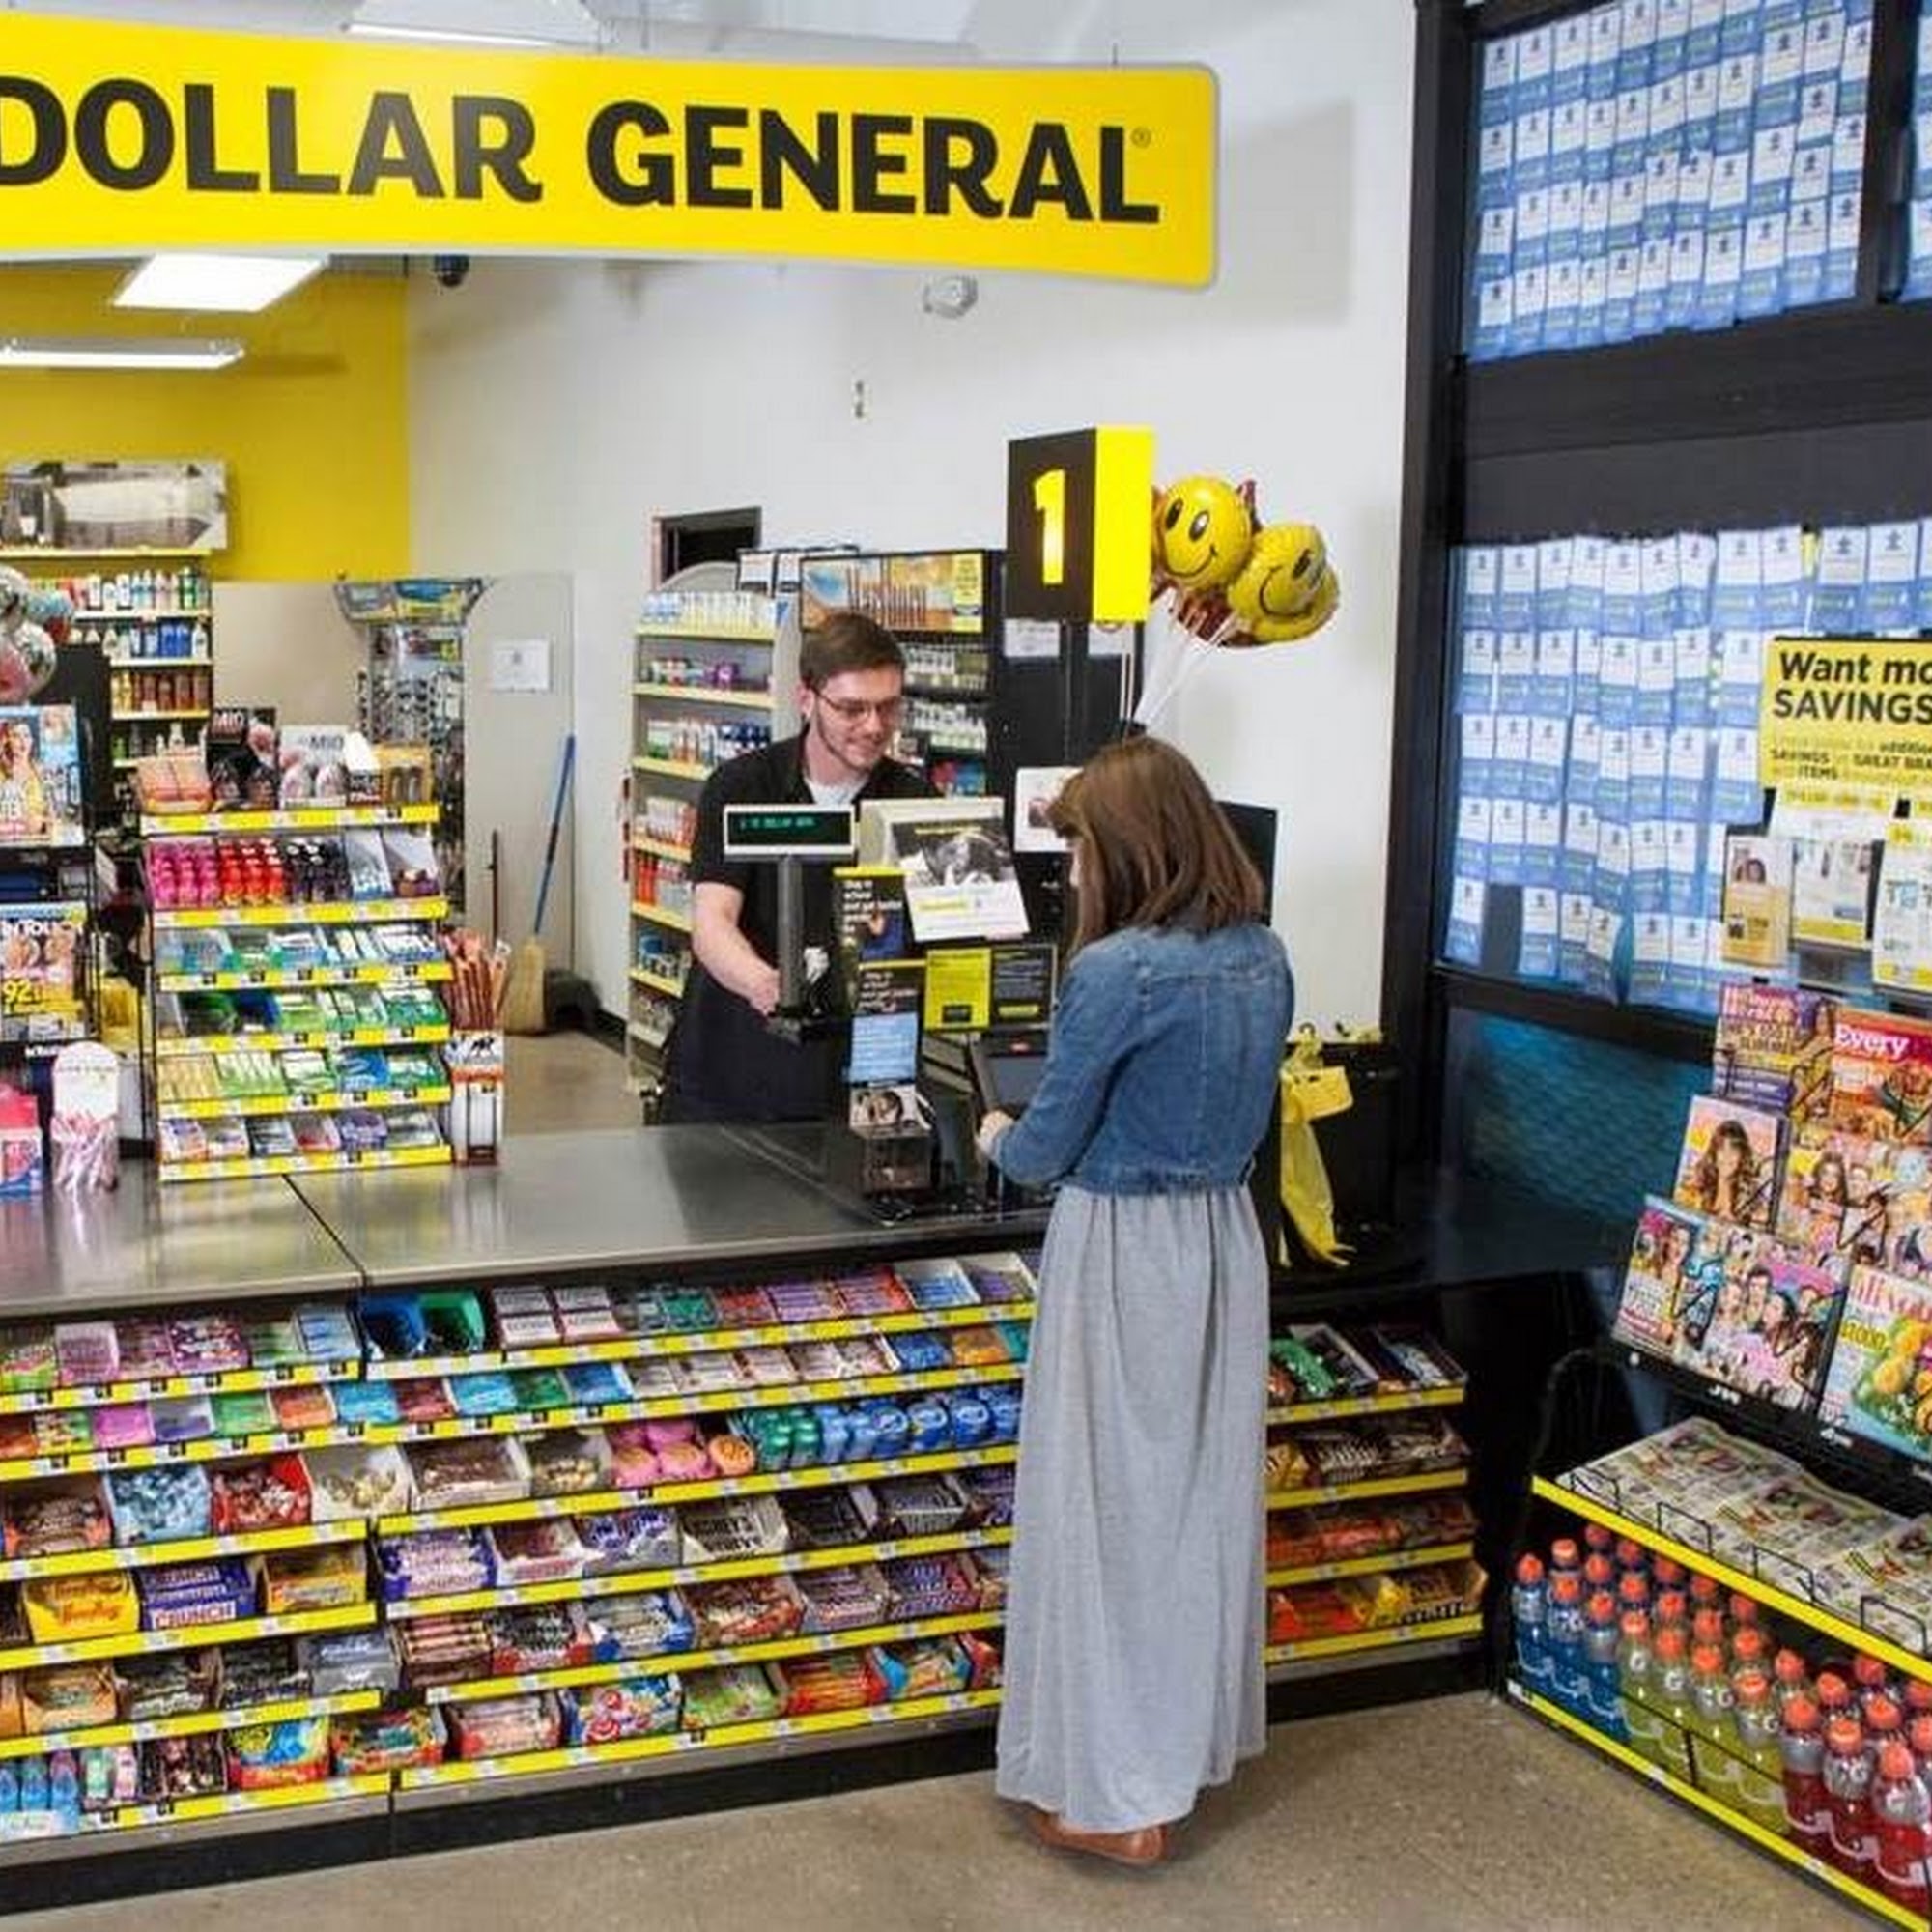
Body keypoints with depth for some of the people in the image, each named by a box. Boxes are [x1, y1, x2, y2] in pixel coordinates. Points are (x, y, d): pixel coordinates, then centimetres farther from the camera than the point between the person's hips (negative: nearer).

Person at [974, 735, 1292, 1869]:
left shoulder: (1118, 971, -20)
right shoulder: (1264, 957, 2)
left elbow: (1045, 1153, -12)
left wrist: (996, 1140, 9)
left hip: (1124, 1252, -7)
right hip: (1226, 1239, 7)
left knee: (1109, 1506, 4)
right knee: (1205, 1496, 18)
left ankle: (1116, 1794, 13)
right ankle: (1196, 1741, 34)